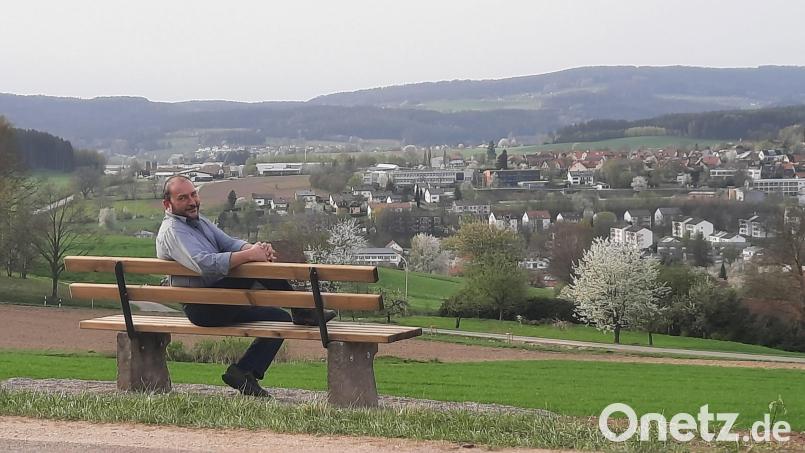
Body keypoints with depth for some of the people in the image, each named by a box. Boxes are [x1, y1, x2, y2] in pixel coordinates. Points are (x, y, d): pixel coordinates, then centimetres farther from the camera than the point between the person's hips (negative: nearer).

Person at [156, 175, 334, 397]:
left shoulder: (199, 221, 17)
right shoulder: (172, 231, -15)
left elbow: (228, 243, 4)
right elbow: (205, 264, -32)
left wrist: (255, 248, -18)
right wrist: (249, 254, -33)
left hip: (220, 301, 10)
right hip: (202, 308, -10)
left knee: (281, 318, 9)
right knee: (260, 269, -25)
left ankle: (243, 374, 7)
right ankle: (302, 313, -13)